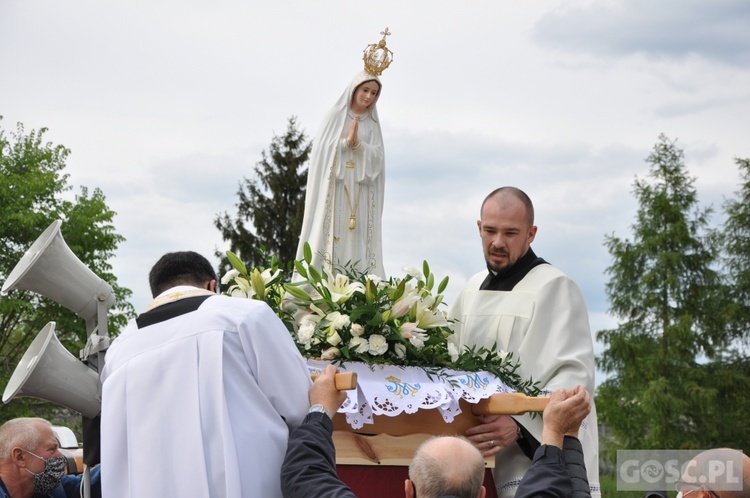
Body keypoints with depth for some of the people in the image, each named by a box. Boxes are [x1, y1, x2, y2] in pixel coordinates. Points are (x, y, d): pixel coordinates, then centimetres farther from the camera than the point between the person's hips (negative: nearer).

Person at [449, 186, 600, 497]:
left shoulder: (554, 288, -7)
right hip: (479, 459, 6)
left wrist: (520, 426, -30)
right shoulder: (473, 290, 14)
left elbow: (574, 377, -17)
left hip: (537, 461, -6)